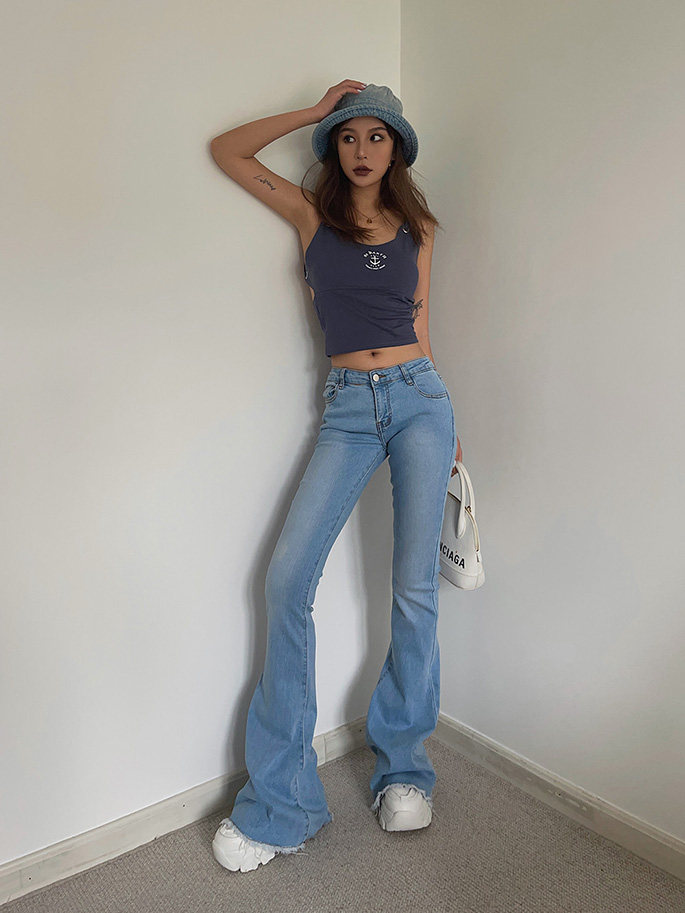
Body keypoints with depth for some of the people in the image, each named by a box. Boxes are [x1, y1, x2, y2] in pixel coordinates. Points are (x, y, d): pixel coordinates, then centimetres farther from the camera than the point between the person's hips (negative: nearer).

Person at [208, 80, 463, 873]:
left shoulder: (417, 228, 15)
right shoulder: (312, 214, 12)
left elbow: (417, 327, 17)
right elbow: (227, 151, 13)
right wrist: (315, 109, 14)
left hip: (417, 397, 1)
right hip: (347, 406, -1)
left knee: (415, 588, -1)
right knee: (287, 577, -14)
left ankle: (402, 766, 19)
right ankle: (280, 801, 0)